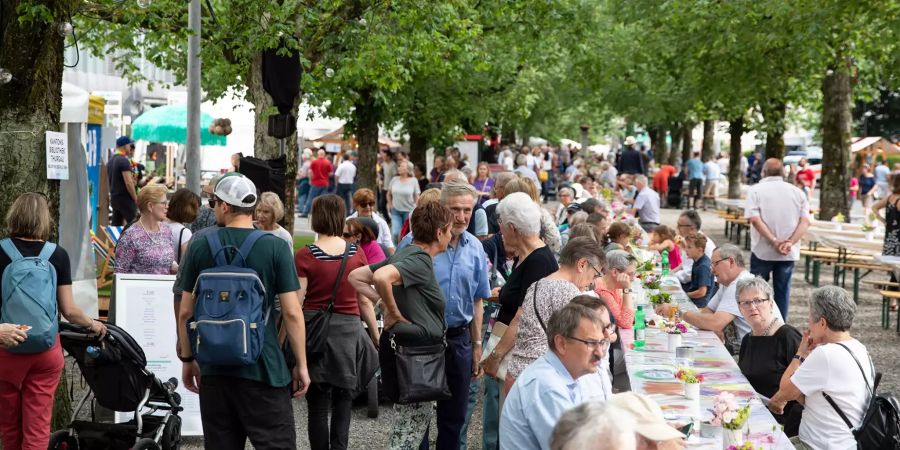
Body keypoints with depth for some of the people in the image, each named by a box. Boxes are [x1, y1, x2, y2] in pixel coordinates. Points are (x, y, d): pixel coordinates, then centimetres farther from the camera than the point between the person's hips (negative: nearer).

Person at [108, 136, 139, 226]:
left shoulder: (110, 161, 13)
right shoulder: (124, 160, -15)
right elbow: (128, 182, -20)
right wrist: (136, 199, -12)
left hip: (114, 198, 9)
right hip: (125, 198, -9)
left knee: (115, 225, 9)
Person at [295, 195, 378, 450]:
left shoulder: (305, 256, -7)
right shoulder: (357, 254, 0)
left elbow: (296, 303, -8)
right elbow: (365, 301, 3)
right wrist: (377, 336, 13)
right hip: (348, 331, 2)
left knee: (318, 405, 6)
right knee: (342, 404, 10)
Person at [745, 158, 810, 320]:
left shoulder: (756, 190, -3)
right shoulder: (797, 192, 5)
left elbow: (755, 219, -15)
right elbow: (805, 221, -4)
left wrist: (774, 241, -17)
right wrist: (790, 243, -14)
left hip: (763, 251, -2)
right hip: (789, 253, 2)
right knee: (782, 291, 9)